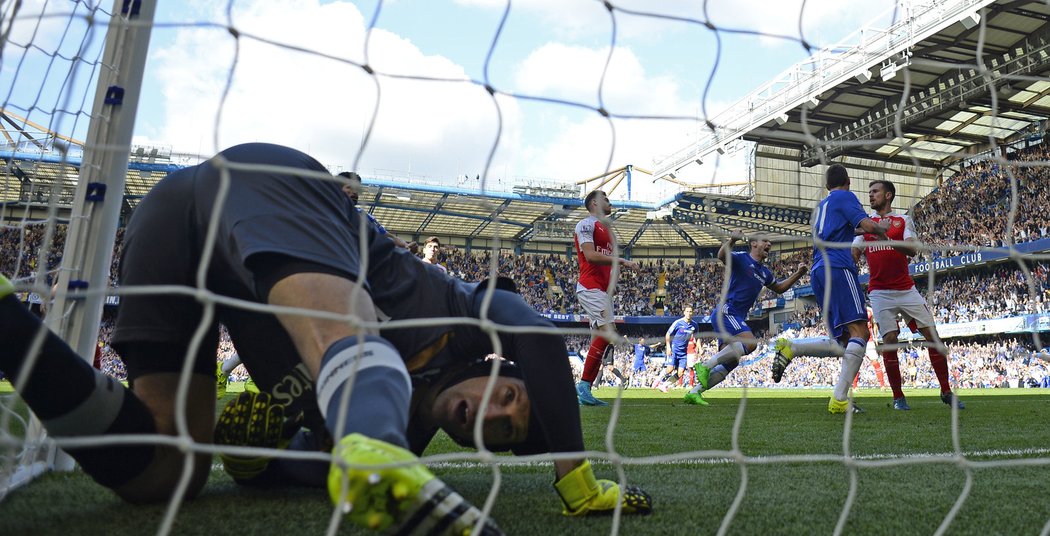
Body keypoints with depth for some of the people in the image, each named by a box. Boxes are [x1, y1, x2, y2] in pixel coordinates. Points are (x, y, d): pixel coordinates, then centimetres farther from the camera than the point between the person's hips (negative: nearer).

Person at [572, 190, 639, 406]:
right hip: (591, 287, -10)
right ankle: (584, 385, -16)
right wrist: (621, 260, -18)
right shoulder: (586, 224, -3)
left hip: (603, 289, 10)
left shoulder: (605, 228, 25)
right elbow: (590, 255, -16)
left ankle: (585, 390, 9)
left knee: (601, 338, 6)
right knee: (607, 332, -21)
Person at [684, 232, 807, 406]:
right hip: (726, 311, -9)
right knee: (750, 342, -28)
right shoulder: (741, 258, -4)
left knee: (730, 362, 1)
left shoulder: (764, 272, 21)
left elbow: (779, 288, 36)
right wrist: (732, 240, -43)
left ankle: (693, 393, 2)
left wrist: (797, 274, 24)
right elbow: (722, 256, -25)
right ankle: (706, 365, -22)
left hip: (737, 317, 9)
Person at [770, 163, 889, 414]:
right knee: (859, 331, -14)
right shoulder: (845, 197, 5)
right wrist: (882, 229, 11)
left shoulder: (820, 207, 28)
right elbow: (868, 226, -8)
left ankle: (790, 347, -9)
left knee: (843, 343, 7)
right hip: (837, 268, -8)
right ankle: (839, 399, -24)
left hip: (818, 271, 8)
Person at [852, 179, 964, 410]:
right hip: (880, 292, 0)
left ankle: (946, 391, 12)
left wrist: (886, 237, -25)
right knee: (889, 340, -9)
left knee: (932, 335, -2)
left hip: (906, 289, 1)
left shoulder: (903, 220, 7)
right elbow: (854, 255, 8)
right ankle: (898, 397, 3)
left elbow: (912, 250, -9)